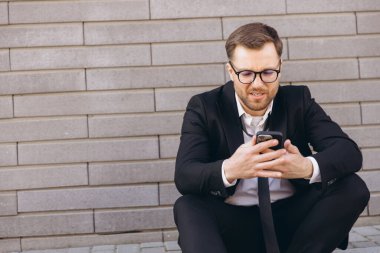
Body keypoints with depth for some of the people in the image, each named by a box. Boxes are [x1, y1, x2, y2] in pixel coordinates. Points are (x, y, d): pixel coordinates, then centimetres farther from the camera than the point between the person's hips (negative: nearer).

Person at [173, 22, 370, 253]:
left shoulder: (298, 100, 1)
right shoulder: (204, 107, -4)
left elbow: (350, 152, -10)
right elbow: (184, 175, -17)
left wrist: (308, 167, -33)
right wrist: (229, 170, -40)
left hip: (289, 219, 2)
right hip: (231, 223, -1)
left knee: (353, 187, -19)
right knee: (187, 207, -30)